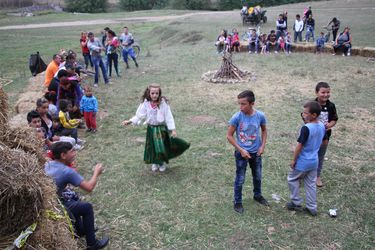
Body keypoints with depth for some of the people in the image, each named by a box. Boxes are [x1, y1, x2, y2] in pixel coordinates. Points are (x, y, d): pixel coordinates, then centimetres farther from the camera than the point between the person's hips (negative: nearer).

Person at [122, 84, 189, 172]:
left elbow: (169, 117, -14)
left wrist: (173, 129, -15)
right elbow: (139, 115, -4)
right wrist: (130, 121, -15)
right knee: (152, 146, 12)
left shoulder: (163, 103, -17)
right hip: (151, 128, 2)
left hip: (162, 128, -2)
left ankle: (163, 162, 31)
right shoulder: (145, 103, -10)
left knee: (162, 146, 5)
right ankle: (155, 162, 36)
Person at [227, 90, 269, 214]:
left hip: (256, 152, 3)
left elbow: (264, 130, 5)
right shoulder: (236, 117, -21)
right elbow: (229, 136, -13)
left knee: (258, 176, 22)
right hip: (241, 153, -3)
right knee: (240, 179, 8)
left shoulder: (260, 115, -14)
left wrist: (262, 146, -5)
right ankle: (237, 202, 28)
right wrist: (241, 150, -17)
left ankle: (258, 195, 47)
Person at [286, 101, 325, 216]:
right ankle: (312, 208, 25)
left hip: (302, 162, -7)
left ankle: (296, 203, 22)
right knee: (311, 184, 18)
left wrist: (293, 160, -8)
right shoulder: (322, 126, -2)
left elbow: (299, 146, -22)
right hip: (314, 161, 7)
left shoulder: (306, 128, -27)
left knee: (292, 179, 15)